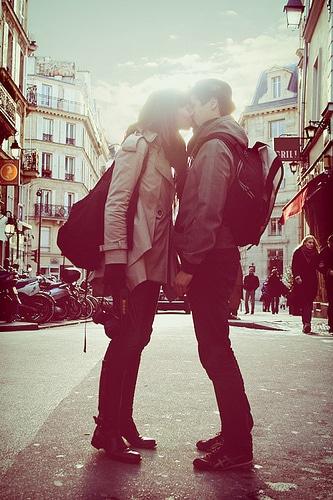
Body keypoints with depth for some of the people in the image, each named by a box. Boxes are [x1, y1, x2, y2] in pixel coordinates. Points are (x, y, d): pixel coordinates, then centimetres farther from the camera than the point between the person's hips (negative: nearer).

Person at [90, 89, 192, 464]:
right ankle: (106, 430, 3)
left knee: (135, 341, 10)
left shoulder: (166, 152, 21)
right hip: (133, 260, -9)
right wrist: (115, 260, -22)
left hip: (153, 261, 9)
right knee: (127, 341, -7)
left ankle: (123, 424, 19)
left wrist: (173, 265, 13)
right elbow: (116, 203, -15)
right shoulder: (139, 144, -6)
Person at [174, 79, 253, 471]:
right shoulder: (217, 145, 23)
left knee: (215, 350, -8)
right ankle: (234, 434, 22)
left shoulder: (214, 147, -9)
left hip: (209, 261, -10)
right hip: (219, 258, 10)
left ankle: (237, 443, -2)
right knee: (215, 348, 13)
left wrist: (188, 265, -20)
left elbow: (206, 210, -20)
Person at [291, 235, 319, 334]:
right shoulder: (298, 252, 3)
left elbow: (316, 266, 18)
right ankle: (306, 323, 1)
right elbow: (294, 266, -2)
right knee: (303, 302, -5)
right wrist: (297, 277, -12)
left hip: (312, 281, 2)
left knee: (308, 302, -7)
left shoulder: (315, 254, 12)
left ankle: (306, 323, -11)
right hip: (300, 281, -2)